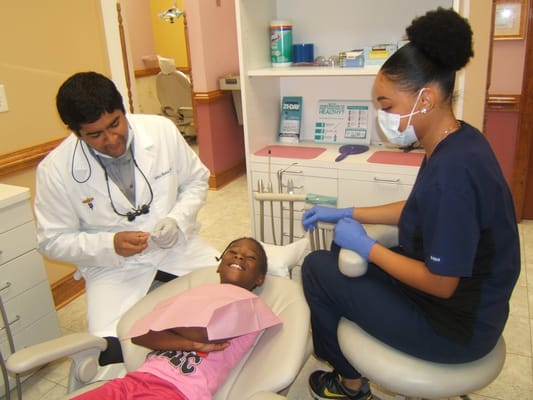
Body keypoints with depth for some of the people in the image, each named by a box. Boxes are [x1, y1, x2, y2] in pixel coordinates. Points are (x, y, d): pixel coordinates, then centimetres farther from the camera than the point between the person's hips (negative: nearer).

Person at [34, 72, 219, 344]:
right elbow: (53, 241, -3)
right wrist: (110, 245, -20)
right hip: (112, 266, -2)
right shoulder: (54, 170, -13)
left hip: (176, 246, 3)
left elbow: (196, 180, 5)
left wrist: (178, 220, -13)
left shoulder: (162, 130, -9)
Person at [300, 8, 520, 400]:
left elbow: (440, 284, -27)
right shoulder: (455, 143, -2)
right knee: (340, 252, 17)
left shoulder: (452, 170, -32)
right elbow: (419, 210, 11)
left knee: (317, 268, -2)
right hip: (465, 301, 9)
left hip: (454, 324, -9)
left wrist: (366, 246, -15)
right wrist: (346, 213, 7)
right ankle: (352, 362, 34)